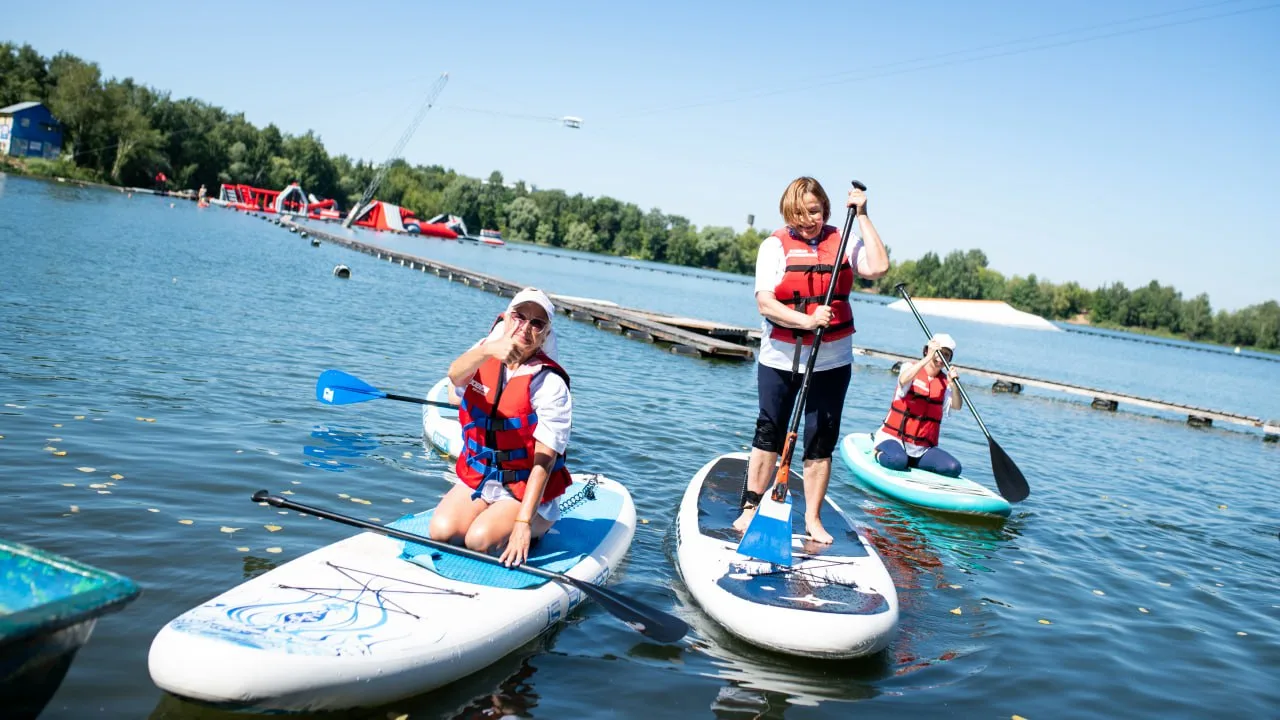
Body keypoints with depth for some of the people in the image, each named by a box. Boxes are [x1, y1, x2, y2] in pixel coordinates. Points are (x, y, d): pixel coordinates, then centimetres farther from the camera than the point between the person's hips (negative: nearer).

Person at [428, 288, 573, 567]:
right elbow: (455, 375, -27)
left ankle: (533, 529, 4)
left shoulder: (550, 385, -16)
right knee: (441, 531, -17)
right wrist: (488, 350, -50)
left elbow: (544, 460, -20)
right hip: (476, 477, 4)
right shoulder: (483, 355, -2)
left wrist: (523, 523, -28)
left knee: (479, 539, -25)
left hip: (525, 491, -4)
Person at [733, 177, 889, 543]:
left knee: (821, 442, 6)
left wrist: (862, 216, -9)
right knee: (769, 435, 8)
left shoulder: (842, 241, 4)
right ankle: (750, 507, 21)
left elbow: (878, 266, -12)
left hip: (832, 362, 1)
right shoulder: (775, 245, -3)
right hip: (779, 359, -1)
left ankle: (812, 519, 16)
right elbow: (765, 303, -12)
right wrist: (807, 321, -25)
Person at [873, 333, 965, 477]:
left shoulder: (945, 382, 9)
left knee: (953, 468, -18)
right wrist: (928, 358, -31)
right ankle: (879, 454, 0)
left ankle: (910, 462, 2)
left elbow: (957, 406, -10)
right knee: (898, 461, -36)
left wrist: (953, 384, -28)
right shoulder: (911, 367, -1)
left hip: (922, 449, 4)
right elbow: (904, 380, -27)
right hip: (893, 438, -4)